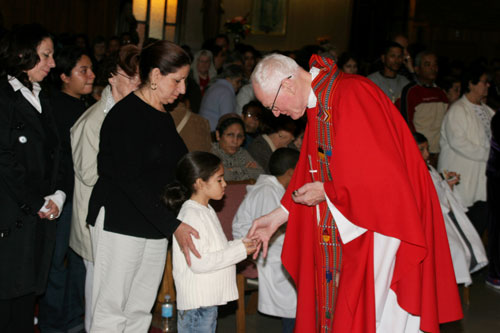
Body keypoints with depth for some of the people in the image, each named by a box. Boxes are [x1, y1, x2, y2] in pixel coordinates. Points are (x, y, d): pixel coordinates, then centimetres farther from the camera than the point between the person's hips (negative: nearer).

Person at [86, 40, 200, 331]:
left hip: (156, 227, 8)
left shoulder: (163, 117, 14)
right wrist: (173, 225, -22)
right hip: (120, 223, -8)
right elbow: (130, 179, -19)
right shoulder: (127, 114, -12)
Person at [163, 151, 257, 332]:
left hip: (209, 300, 10)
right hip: (196, 303, -10)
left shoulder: (207, 211, 15)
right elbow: (199, 263, -24)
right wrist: (240, 251, -19)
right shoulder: (190, 216, -18)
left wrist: (241, 243, 5)